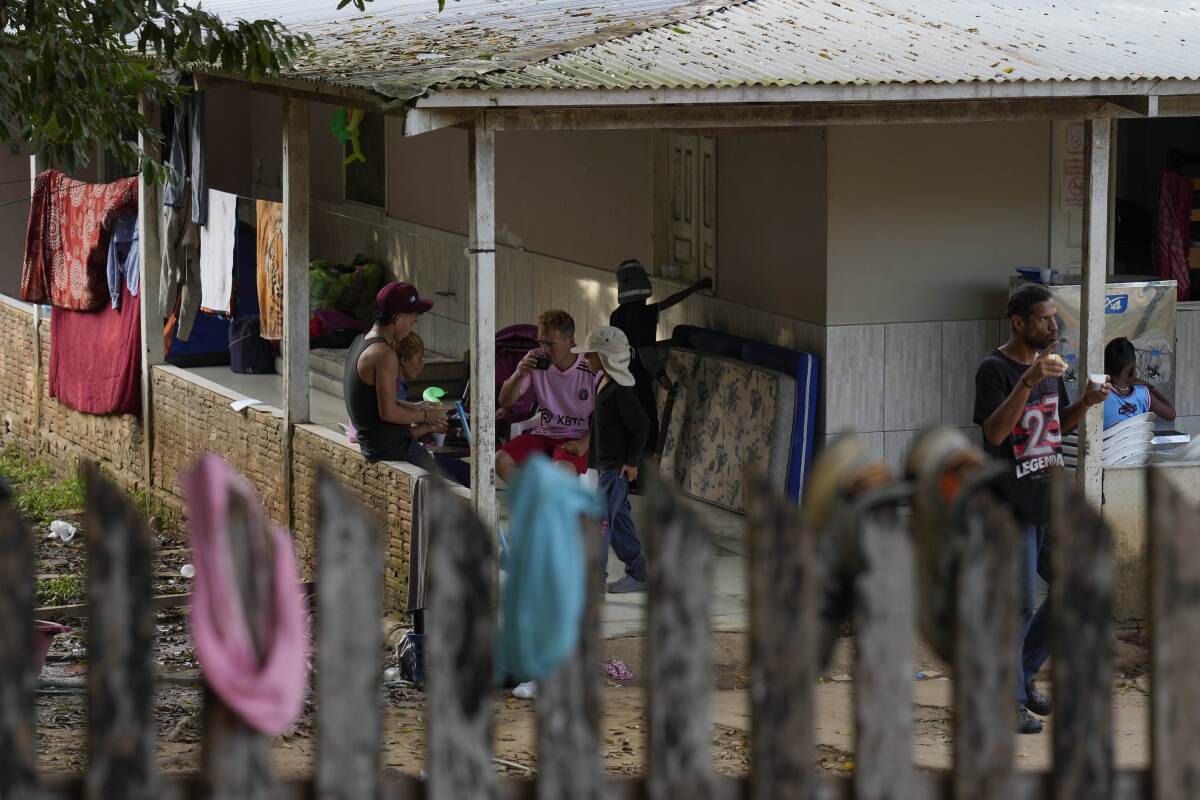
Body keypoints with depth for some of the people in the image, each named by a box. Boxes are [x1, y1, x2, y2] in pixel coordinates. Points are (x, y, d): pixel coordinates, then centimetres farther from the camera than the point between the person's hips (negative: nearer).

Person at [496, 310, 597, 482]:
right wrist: (520, 375, -15)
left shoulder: (592, 370, -12)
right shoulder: (534, 360, -1)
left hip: (576, 439, -5)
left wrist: (585, 443, -19)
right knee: (501, 460, -21)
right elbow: (504, 401, 3)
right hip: (543, 435, 5)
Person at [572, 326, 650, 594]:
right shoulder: (603, 384, 11)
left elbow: (641, 425, -20)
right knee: (618, 519, 14)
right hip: (606, 463, 10)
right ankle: (637, 574, 22)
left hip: (617, 466, -10)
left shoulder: (620, 390, -19)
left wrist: (632, 462, -18)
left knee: (601, 518, -11)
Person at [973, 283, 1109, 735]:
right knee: (1019, 606, -6)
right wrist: (1028, 381, -33)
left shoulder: (1050, 364, 12)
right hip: (1013, 507, -8)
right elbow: (996, 432, -24)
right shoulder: (995, 370, -12)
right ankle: (1009, 701, 4)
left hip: (1051, 502, 8)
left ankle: (1024, 674, 25)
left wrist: (1085, 405, 2)